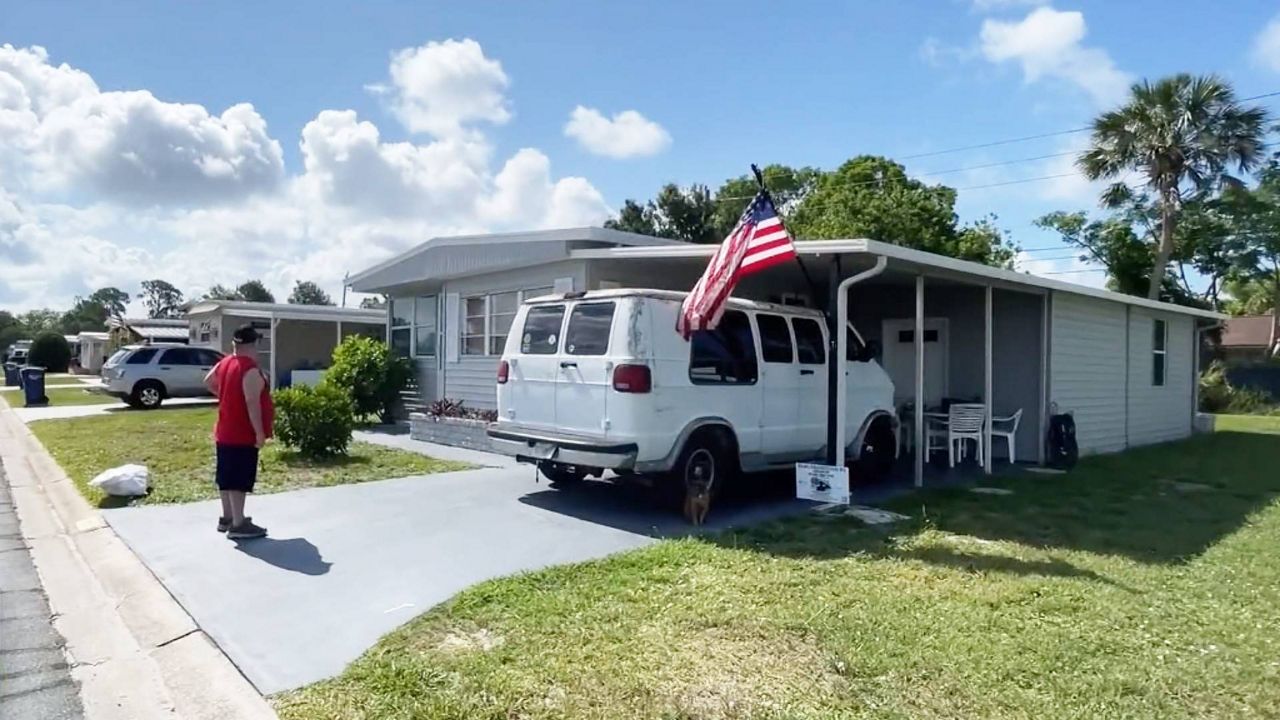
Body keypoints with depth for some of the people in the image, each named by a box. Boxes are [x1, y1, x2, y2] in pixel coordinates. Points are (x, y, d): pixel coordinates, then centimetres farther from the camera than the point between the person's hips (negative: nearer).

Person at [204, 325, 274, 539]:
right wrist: (260, 432, -21)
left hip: (224, 432, 9)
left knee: (226, 477, 16)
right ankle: (239, 524, -2)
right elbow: (252, 403, -25)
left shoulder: (224, 363, 9)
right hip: (243, 435, -9)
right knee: (239, 480, -6)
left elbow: (208, 382, 27)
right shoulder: (251, 369, -21)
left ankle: (227, 518, 26)